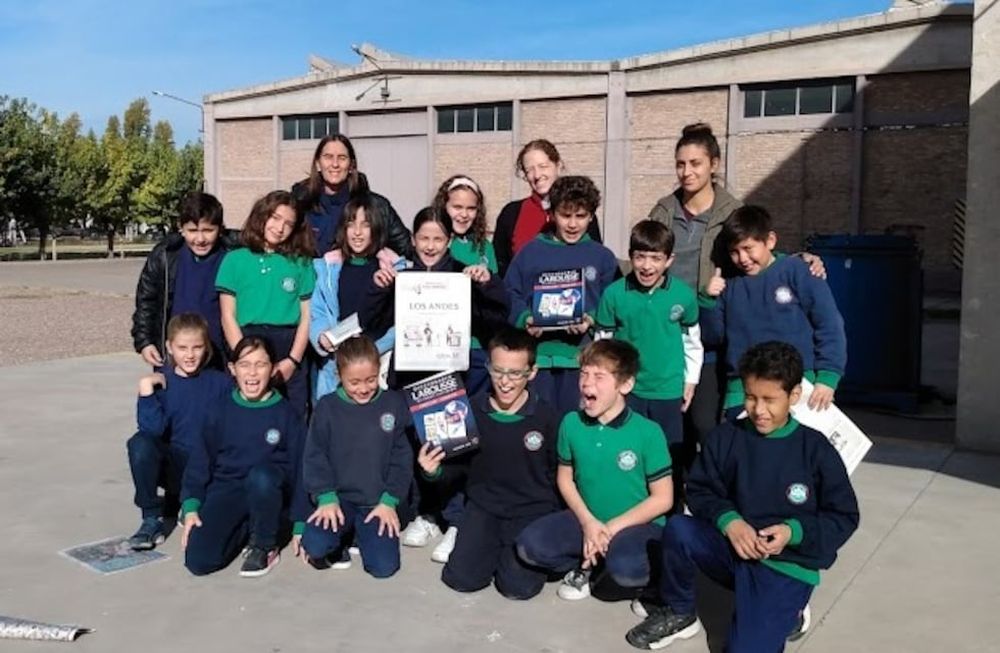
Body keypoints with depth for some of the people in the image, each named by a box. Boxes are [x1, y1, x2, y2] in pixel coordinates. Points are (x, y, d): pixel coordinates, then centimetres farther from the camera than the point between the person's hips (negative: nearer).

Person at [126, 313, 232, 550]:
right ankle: (152, 519, -14)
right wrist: (146, 388, -21)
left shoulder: (221, 382, 0)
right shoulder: (160, 382, -2)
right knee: (140, 443, -30)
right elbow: (152, 429, -16)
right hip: (175, 466, 0)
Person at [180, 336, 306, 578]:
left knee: (261, 475, -38)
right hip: (226, 490, 2)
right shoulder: (221, 412, 4)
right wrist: (190, 507, -6)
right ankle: (244, 529, 10)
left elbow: (300, 467, 2)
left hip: (269, 492, -1)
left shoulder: (286, 415, -1)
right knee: (197, 560, -22)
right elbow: (199, 462, 7)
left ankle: (264, 546, -12)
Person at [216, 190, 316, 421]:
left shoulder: (301, 263, 9)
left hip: (290, 357, 1)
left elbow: (307, 317, 4)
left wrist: (292, 361, -8)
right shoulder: (235, 260, 7)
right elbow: (228, 317, 3)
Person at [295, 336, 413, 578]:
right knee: (315, 546, -26)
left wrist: (389, 501, -6)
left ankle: (361, 532, 19)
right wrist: (327, 498, -13)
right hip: (338, 497, 0)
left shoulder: (394, 404, -2)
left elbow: (402, 457, 1)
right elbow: (315, 456, -2)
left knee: (384, 566, -13)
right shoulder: (327, 407, -3)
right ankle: (343, 534, 10)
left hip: (378, 502, 1)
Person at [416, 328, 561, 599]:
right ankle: (495, 547, 19)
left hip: (532, 510, -2)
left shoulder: (546, 416, -11)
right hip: (484, 505, 2)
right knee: (461, 578, -11)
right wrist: (434, 469, -17)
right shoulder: (472, 410, -7)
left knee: (519, 586, -17)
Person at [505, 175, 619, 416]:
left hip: (582, 356, 0)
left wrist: (593, 320, -13)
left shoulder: (602, 257, 8)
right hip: (538, 352, 0)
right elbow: (511, 295, 5)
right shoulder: (531, 251, 6)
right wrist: (525, 319, -12)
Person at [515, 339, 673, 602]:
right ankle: (586, 565, 8)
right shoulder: (571, 423, -5)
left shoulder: (648, 432, -16)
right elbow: (565, 478, 6)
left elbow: (663, 499, -11)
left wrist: (612, 528, -17)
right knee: (529, 546, -17)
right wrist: (588, 522, -10)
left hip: (636, 523, -4)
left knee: (625, 569, -35)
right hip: (587, 519, 4)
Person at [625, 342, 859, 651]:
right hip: (733, 549, 3)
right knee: (677, 529, -26)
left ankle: (785, 610, 15)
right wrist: (729, 521, -17)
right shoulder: (725, 438, -2)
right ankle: (677, 614, -1)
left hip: (788, 566, -3)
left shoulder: (817, 450, -8)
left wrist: (794, 532, -19)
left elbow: (844, 518, -3)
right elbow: (699, 491, 3)